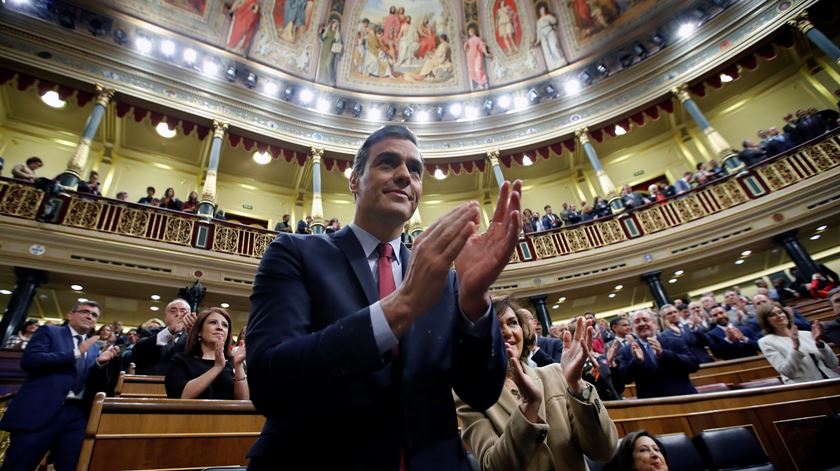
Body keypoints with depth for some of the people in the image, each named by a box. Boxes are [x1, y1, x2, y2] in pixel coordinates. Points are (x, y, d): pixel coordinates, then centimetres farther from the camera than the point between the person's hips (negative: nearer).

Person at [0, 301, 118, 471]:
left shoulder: (94, 347, 18)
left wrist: (100, 362, -6)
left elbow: (96, 386, 13)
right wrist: (76, 353, -12)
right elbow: (28, 360, -11)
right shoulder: (49, 331, 7)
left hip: (77, 415, 4)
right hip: (40, 411, -4)